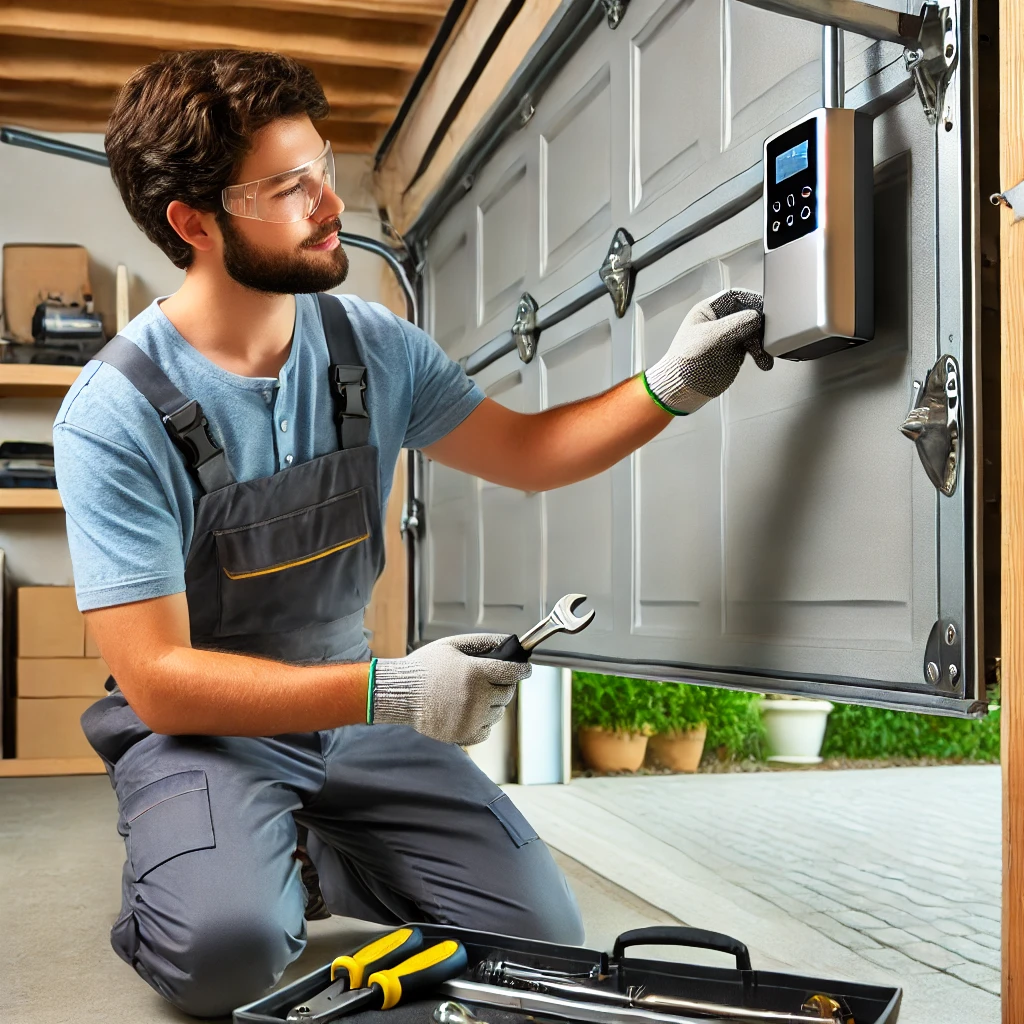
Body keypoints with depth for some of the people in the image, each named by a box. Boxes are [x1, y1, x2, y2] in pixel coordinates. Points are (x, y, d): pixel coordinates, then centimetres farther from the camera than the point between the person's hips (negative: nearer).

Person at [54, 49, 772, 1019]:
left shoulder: (370, 344, -2)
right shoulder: (115, 412, -19)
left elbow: (525, 451, 8)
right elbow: (158, 678, -21)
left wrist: (671, 387, -8)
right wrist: (388, 691, -28)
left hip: (350, 718, 5)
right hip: (199, 731, -5)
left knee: (540, 929, -8)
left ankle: (302, 859, 14)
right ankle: (185, 869, 3)